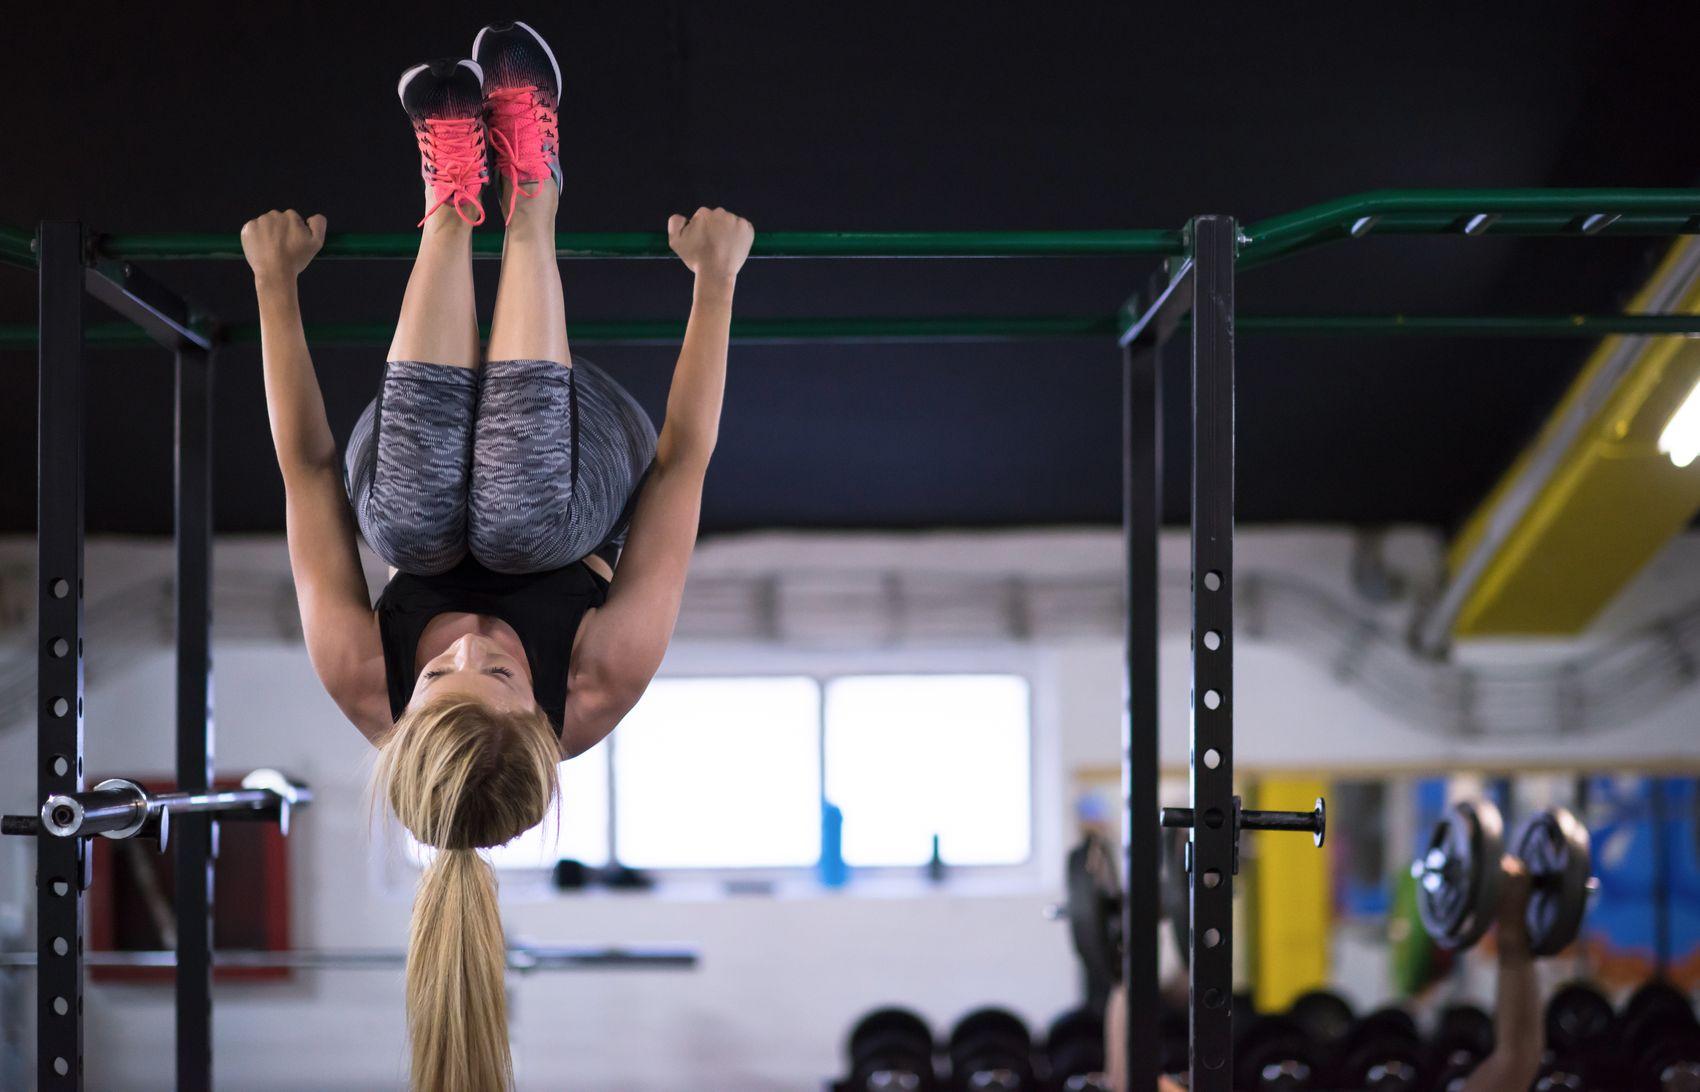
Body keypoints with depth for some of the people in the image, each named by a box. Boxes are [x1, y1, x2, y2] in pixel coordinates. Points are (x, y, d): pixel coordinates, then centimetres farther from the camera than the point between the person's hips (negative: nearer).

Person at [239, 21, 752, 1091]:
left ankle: (454, 198, -18)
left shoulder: (368, 692, -35)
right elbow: (685, 460, -31)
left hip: (424, 536, 1)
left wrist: (277, 285, -23)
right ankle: (528, 196, -16)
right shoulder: (598, 691, -37)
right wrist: (715, 279, -27)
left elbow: (308, 466, -28)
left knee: (419, 482, -36)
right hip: (556, 532, 0)